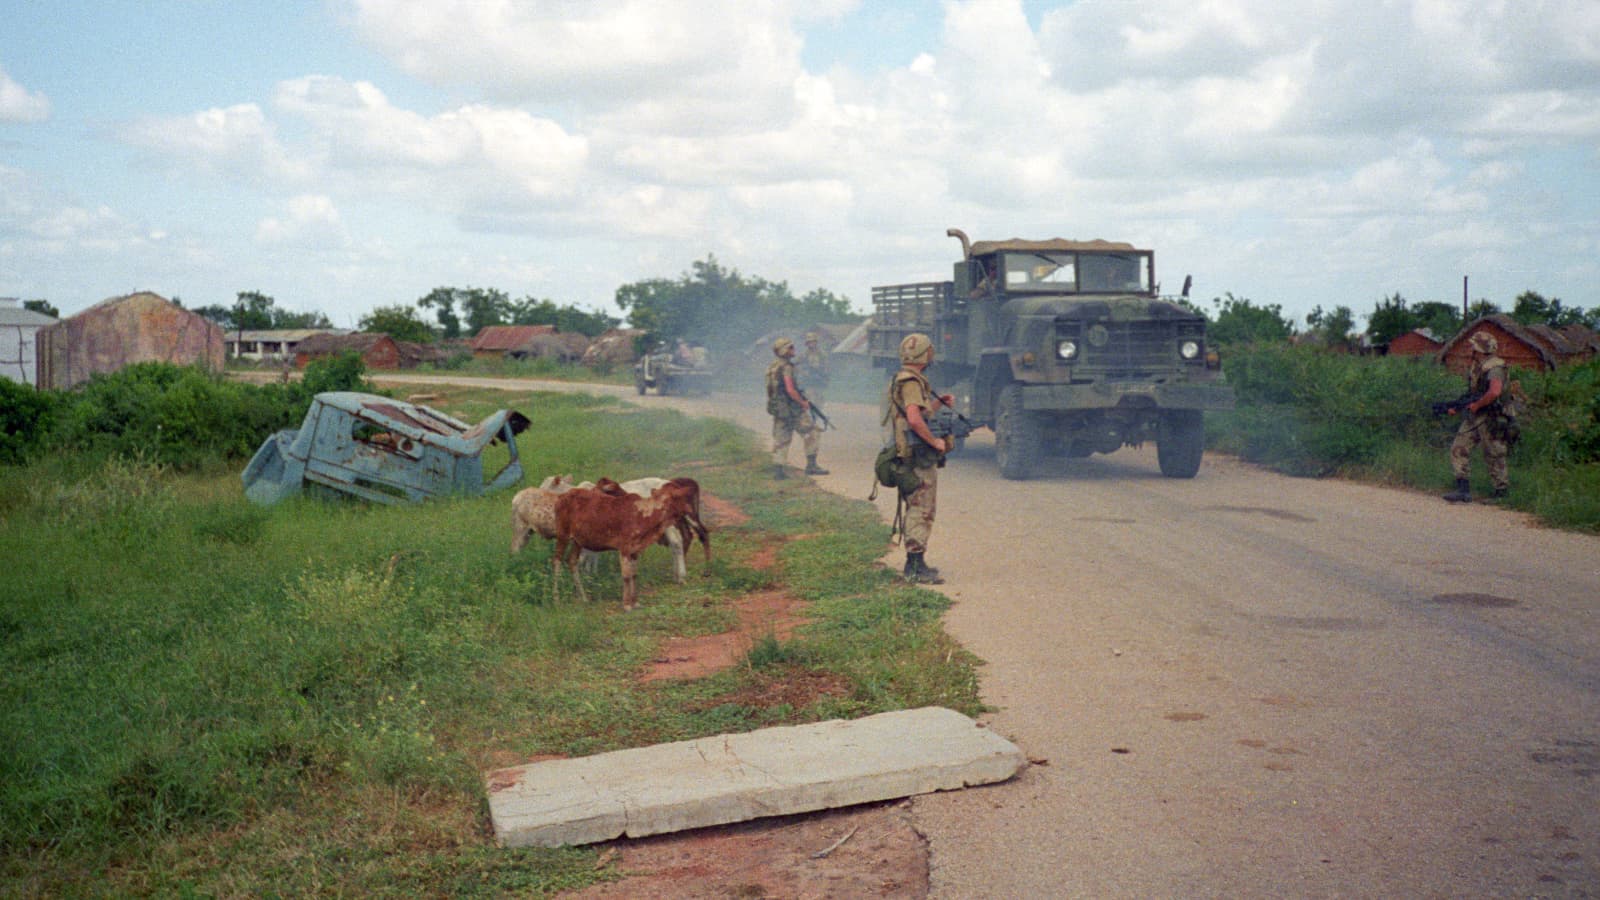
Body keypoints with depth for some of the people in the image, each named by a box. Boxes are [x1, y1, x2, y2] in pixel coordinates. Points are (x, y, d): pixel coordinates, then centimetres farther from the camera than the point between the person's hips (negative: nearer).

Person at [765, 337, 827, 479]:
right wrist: (803, 402, -11)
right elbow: (790, 390, -24)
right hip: (792, 409, -8)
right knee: (813, 433, 3)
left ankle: (777, 470, 10)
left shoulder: (772, 367, 12)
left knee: (780, 439, 12)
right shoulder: (786, 367, -16)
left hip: (777, 409, 8)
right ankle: (811, 466, 2)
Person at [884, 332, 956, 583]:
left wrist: (939, 401, 16)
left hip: (915, 457, 11)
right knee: (921, 510, -8)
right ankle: (916, 567, -8)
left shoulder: (904, 380, 17)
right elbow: (914, 420, -29)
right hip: (919, 457, -11)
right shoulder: (911, 382, -16)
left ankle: (914, 563, 23)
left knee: (917, 510, 16)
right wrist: (935, 441, -19)